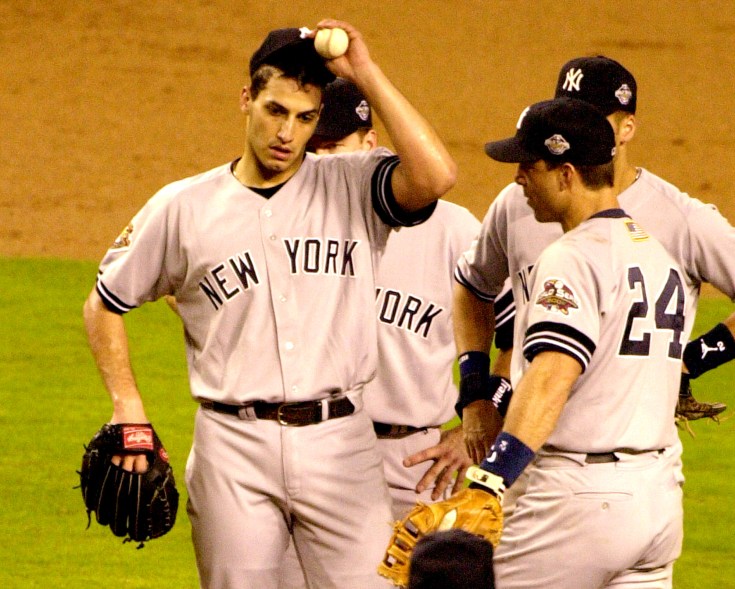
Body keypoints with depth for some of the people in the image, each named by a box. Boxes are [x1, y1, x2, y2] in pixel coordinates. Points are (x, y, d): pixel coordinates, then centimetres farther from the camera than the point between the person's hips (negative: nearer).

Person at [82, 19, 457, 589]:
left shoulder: (352, 187, 4)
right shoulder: (185, 207, 6)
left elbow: (437, 176, -18)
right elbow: (105, 304, 17)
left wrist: (367, 74, -13)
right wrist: (128, 408, 5)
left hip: (340, 441, -1)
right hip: (234, 451, 1)